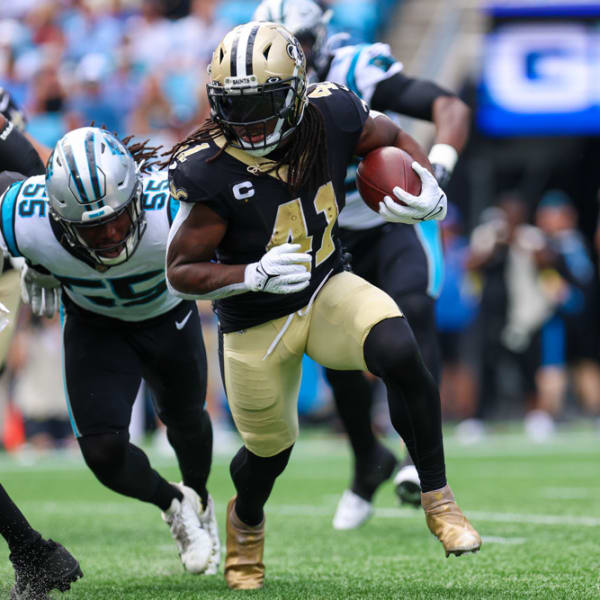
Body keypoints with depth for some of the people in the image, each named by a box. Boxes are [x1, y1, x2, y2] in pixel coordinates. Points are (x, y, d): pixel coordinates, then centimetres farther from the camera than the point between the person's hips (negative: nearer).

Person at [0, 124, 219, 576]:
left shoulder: (171, 209, -45)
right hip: (92, 324, 0)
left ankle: (199, 501, 59)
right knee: (104, 452, -11)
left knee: (185, 420, 24)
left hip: (166, 314, 0)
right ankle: (173, 504, 24)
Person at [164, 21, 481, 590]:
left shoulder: (330, 116, -16)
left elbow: (393, 139, 6)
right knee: (269, 449, 16)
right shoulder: (209, 170, -25)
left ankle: (438, 500, -12)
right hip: (256, 324, -2)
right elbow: (181, 271, -18)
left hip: (327, 291, 2)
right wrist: (254, 275, -35)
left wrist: (431, 194, -13)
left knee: (399, 352, -29)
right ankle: (246, 521, 54)